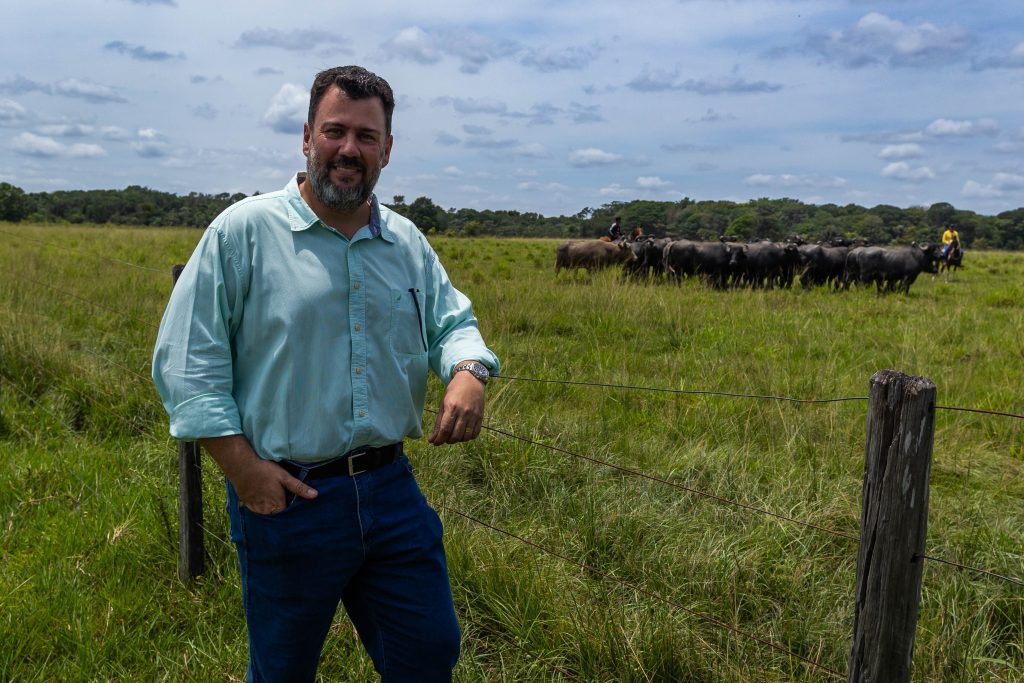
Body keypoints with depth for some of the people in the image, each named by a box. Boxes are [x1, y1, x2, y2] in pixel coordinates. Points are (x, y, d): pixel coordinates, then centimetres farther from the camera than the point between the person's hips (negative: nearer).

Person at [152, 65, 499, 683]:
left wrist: (469, 373, -11)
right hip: (286, 496, -3)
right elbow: (185, 360, -7)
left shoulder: (407, 242, 9)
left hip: (392, 491, 4)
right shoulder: (243, 231, -6)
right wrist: (243, 469, -13)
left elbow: (452, 323, 14)